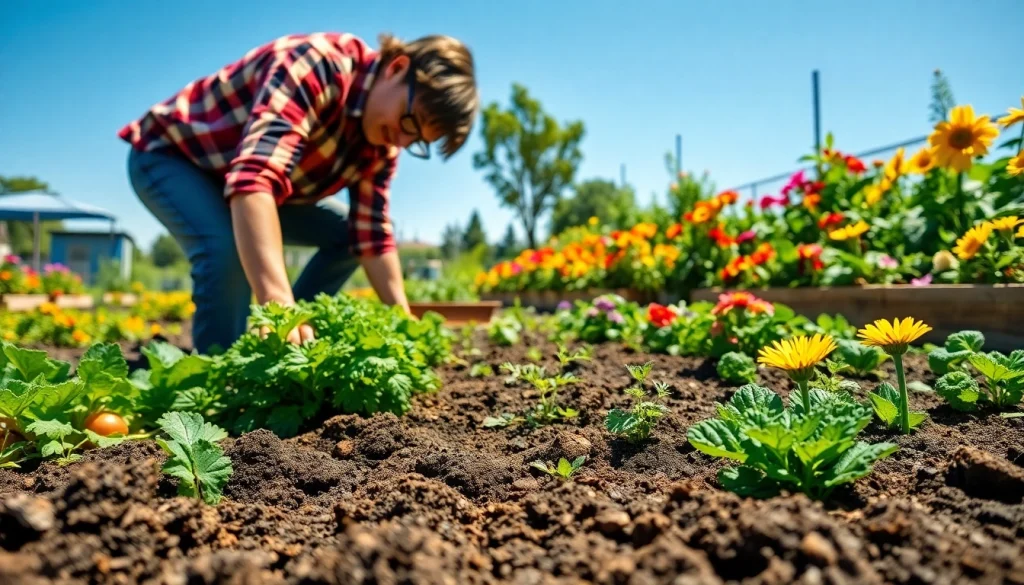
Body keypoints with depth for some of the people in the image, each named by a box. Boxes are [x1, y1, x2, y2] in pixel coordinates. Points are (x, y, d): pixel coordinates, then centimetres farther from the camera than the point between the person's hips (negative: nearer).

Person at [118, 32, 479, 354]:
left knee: (346, 232, 4)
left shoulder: (381, 142, -9)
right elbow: (255, 176, -49)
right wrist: (276, 300, -61)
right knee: (229, 249, -34)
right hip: (169, 154, -8)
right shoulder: (319, 65, -35)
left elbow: (371, 233, -7)